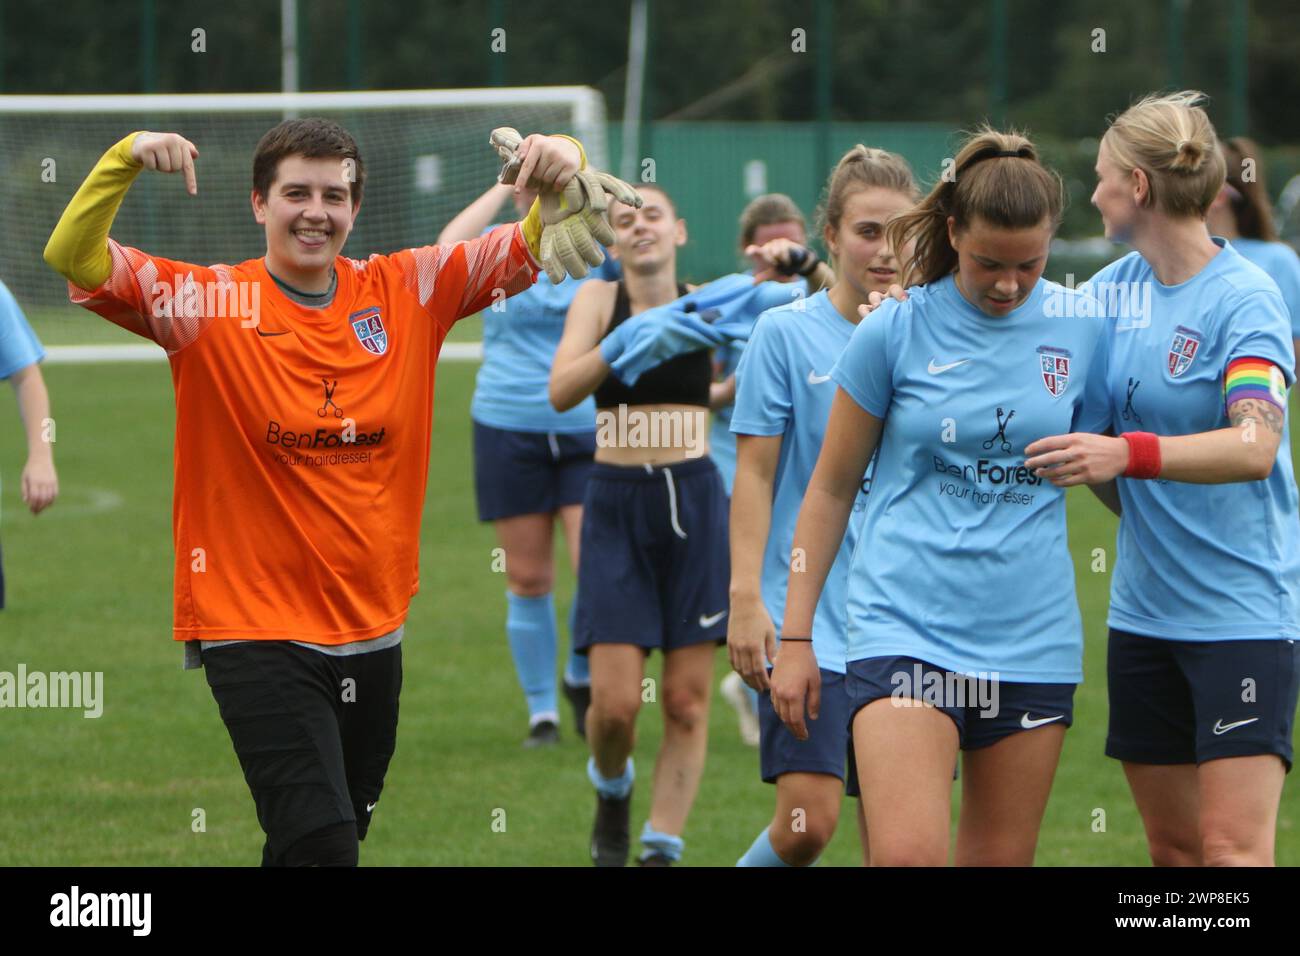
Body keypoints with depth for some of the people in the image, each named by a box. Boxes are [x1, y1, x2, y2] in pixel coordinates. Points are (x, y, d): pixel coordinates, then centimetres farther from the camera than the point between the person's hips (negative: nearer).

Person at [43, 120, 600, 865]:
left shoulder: (409, 291, 4)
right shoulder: (211, 304, -5)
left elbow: (537, 245, 5)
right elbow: (74, 259, -14)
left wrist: (560, 166, -16)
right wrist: (126, 160, -29)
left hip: (374, 630, 5)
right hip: (256, 629, -5)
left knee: (338, 830, 15)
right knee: (321, 846, -18)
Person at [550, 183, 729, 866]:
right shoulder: (599, 300, 0)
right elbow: (561, 391, -15)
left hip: (693, 502, 1)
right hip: (616, 507, -1)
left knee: (686, 700, -1)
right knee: (615, 703, -7)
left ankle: (662, 849, 9)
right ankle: (611, 788, 26)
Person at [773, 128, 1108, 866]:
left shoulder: (1082, 327, 3)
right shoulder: (895, 333, -2)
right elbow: (831, 488, 6)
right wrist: (796, 636, 5)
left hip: (1033, 639, 3)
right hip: (904, 630, -3)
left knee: (1002, 859, 6)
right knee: (907, 854, -19)